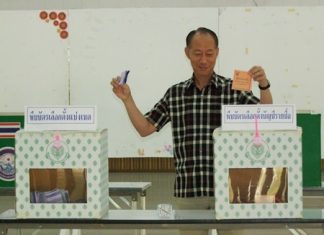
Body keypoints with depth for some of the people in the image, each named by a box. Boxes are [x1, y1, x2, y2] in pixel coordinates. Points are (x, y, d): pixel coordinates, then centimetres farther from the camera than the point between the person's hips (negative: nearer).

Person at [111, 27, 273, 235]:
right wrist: (127, 99, -1)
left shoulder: (233, 91, 2)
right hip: (188, 190, 2)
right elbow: (145, 129, 11)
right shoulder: (175, 93, 10)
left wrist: (264, 85, -23)